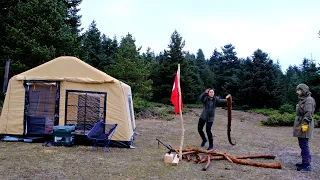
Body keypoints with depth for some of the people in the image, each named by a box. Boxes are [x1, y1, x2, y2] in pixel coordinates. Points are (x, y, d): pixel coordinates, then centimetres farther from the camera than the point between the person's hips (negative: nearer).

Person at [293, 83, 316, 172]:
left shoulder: (309, 100, -12)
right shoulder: (302, 100, 18)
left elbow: (308, 114, -20)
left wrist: (305, 124, -24)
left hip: (304, 125, -10)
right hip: (300, 125, 10)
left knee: (304, 145, -9)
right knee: (302, 145, 15)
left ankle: (307, 165, -4)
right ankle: (305, 162, 24)